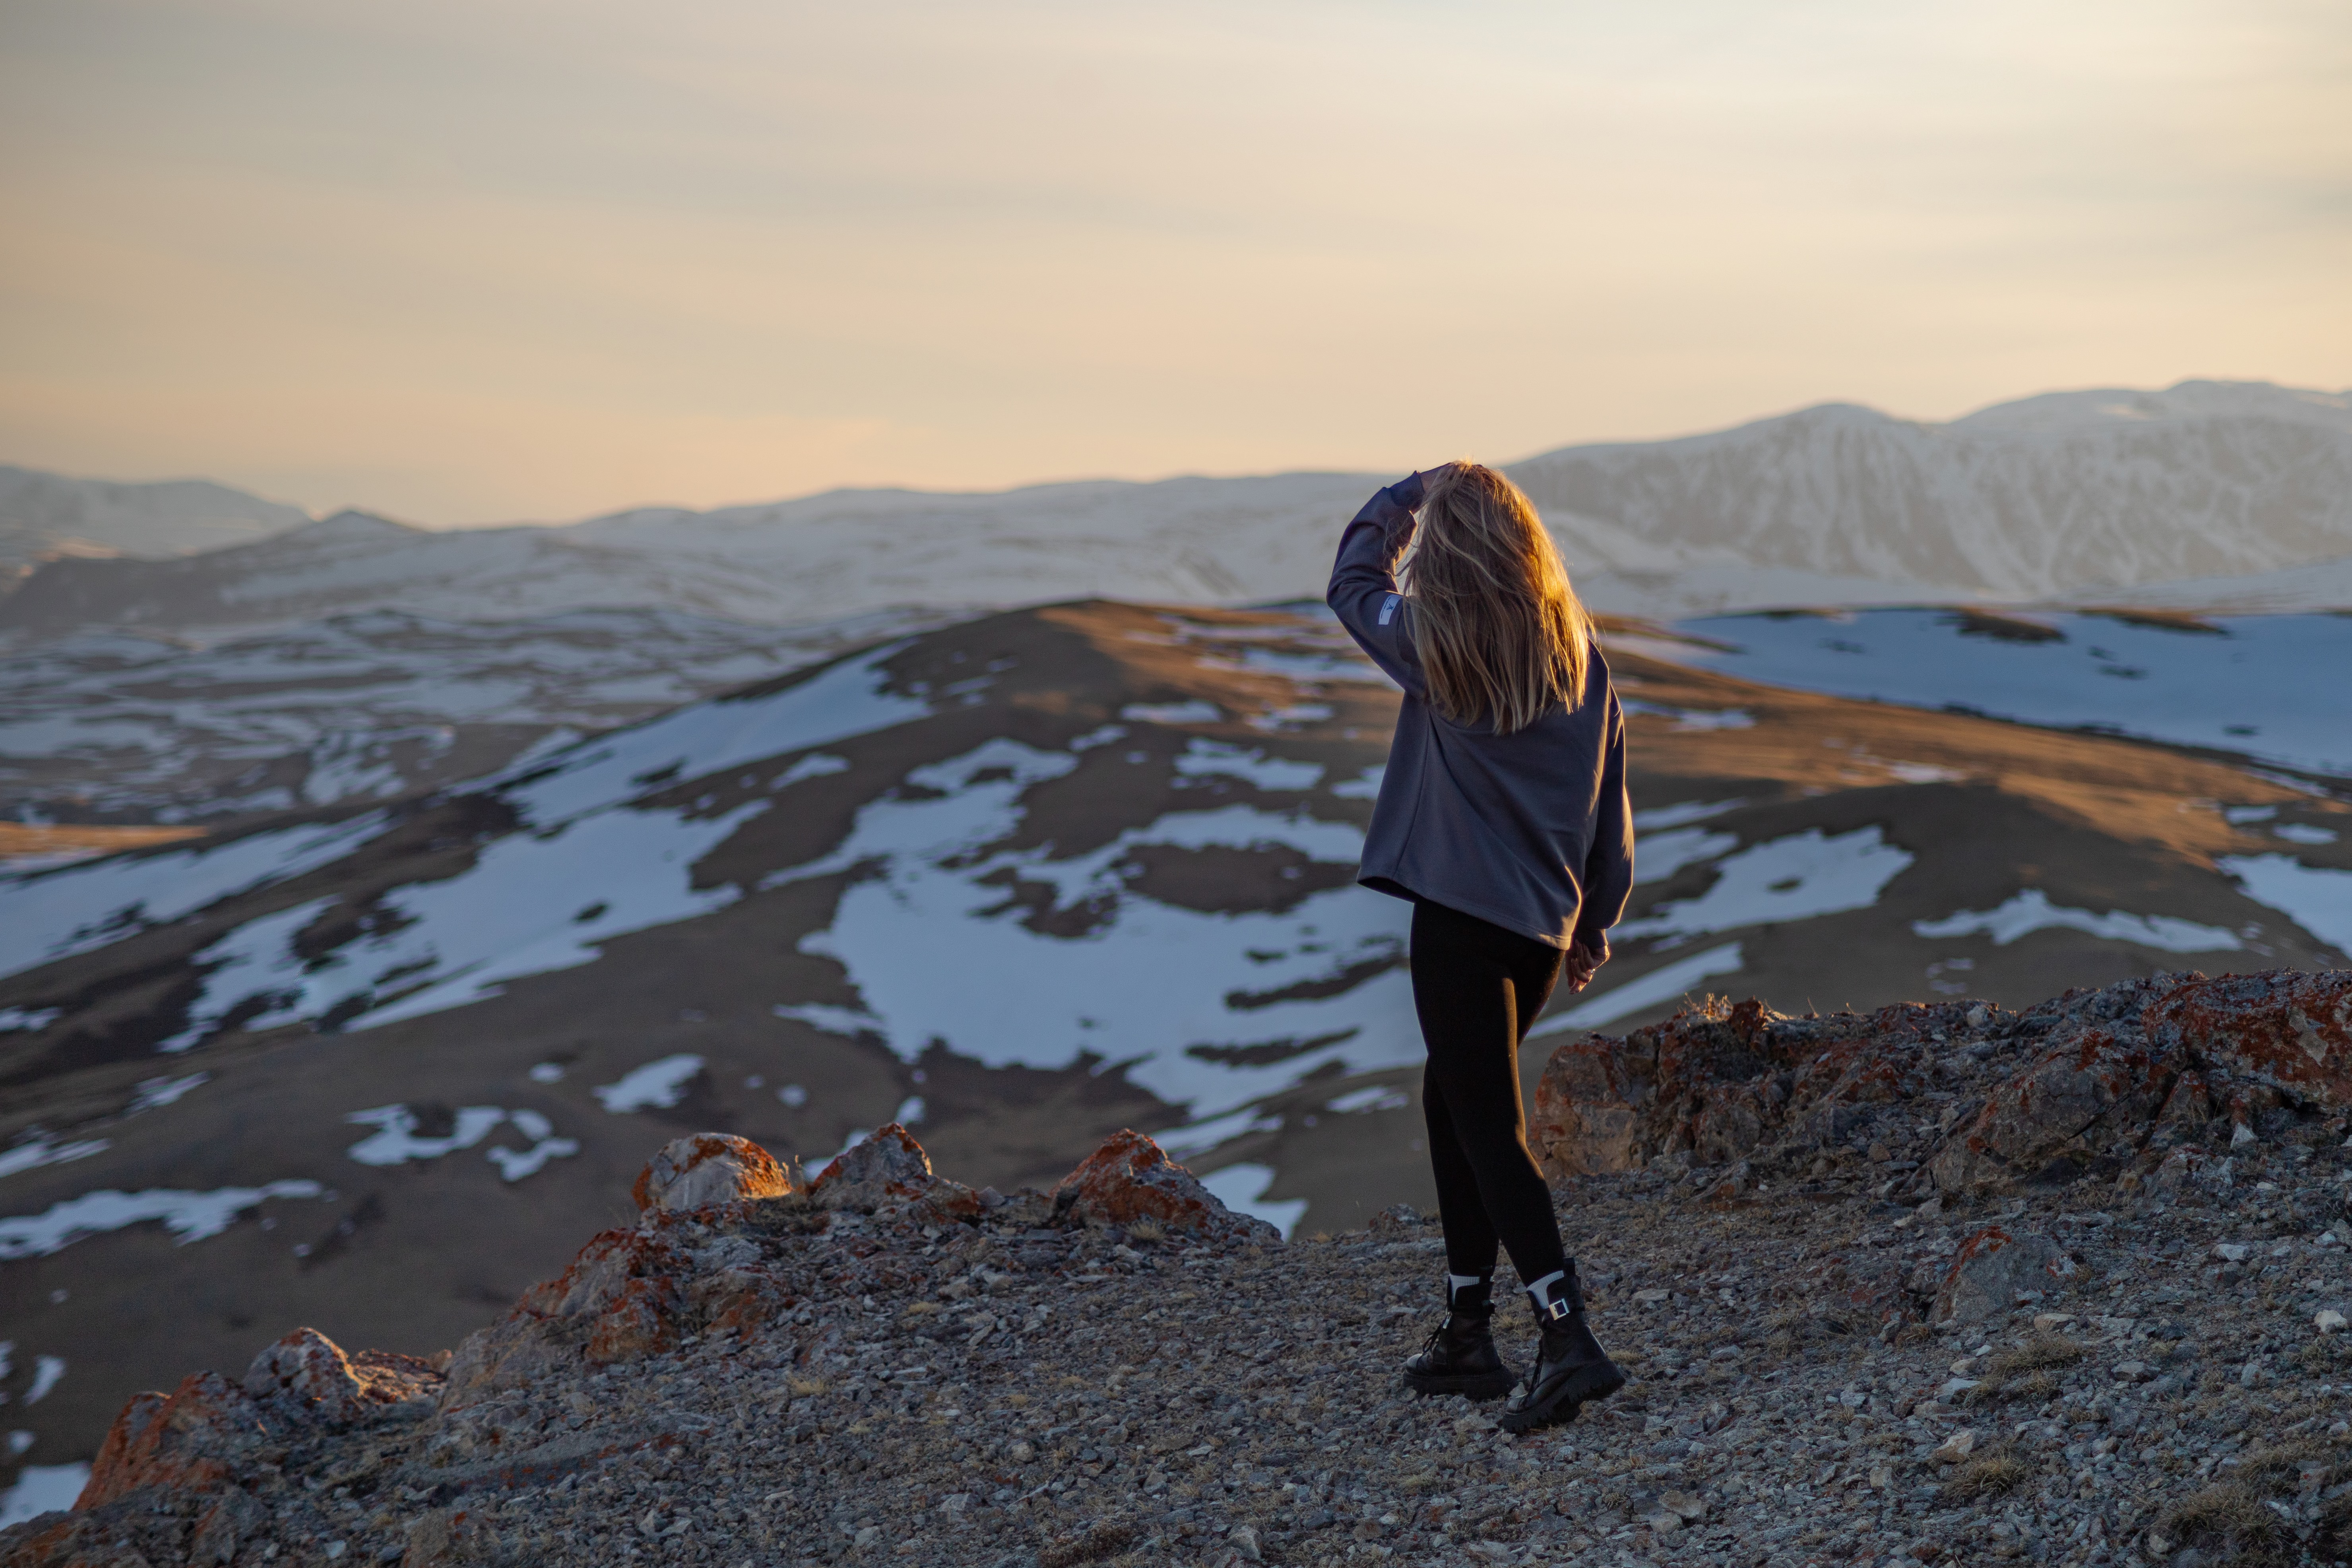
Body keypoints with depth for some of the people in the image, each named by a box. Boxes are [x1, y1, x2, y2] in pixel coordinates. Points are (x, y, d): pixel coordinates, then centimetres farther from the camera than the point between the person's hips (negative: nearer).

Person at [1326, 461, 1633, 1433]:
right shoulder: (1577, 651, 4)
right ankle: (1468, 1333, 24)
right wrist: (1595, 917, 17)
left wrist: (1406, 496, 22)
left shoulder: (1433, 646, -9)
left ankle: (1566, 1337, -16)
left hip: (1460, 914, -6)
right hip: (1545, 919, 6)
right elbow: (1609, 791, 8)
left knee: (1488, 1125, -4)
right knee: (1454, 1095, 20)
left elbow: (1353, 584, 11)